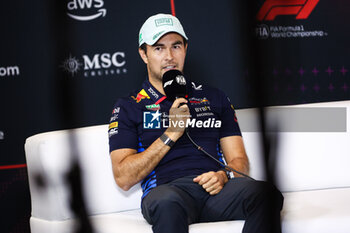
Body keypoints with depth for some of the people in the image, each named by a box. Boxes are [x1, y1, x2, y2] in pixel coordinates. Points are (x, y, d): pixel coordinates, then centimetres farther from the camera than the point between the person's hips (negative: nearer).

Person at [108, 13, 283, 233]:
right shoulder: (129, 107, 15)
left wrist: (223, 176, -5)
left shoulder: (214, 98, 25)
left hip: (214, 190, 3)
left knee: (264, 193, -33)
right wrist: (171, 134, -2)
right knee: (167, 203, -42)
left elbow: (238, 159, 20)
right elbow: (124, 178, 4)